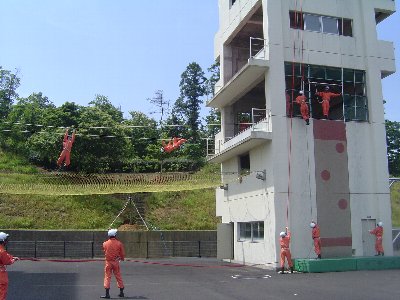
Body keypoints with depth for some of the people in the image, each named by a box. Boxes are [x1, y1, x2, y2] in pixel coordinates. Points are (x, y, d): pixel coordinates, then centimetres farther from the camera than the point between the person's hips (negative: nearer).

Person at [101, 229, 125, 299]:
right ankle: (121, 292, 20)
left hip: (108, 262, -1)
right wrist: (122, 258, 22)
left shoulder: (105, 243, -6)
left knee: (107, 277, 4)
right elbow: (122, 254, 0)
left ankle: (107, 294, 2)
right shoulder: (119, 243, -8)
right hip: (116, 262, 1)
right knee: (118, 277, 12)